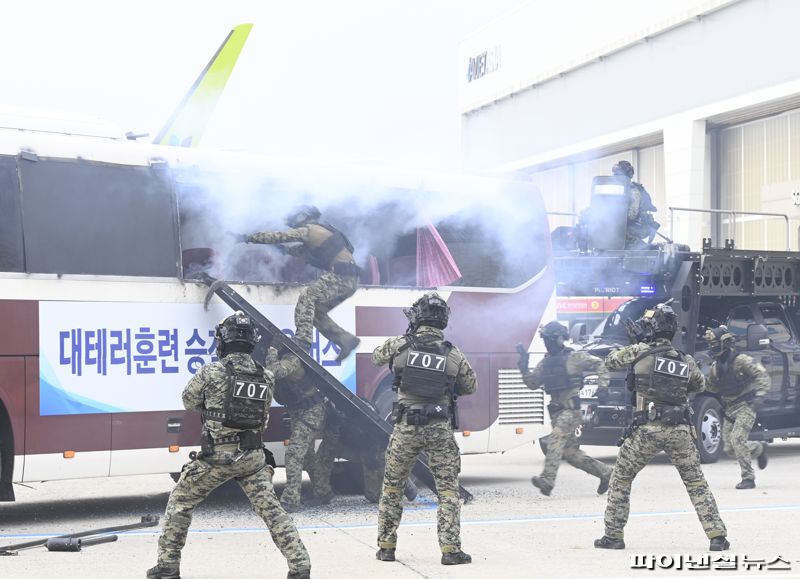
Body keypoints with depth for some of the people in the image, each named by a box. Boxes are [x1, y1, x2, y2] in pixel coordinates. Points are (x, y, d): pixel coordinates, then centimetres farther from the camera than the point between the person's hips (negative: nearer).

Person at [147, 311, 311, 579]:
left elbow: (189, 401, 5)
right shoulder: (266, 376, 2)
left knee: (180, 501, 14)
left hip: (217, 457, -3)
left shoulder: (210, 372, -10)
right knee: (271, 510, 10)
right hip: (253, 457, 4)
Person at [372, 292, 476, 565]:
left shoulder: (399, 345, -6)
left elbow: (376, 357, 15)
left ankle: (386, 546, 20)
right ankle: (450, 549, 1)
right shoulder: (453, 354, -4)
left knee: (392, 487, 15)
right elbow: (471, 386, 10)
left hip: (406, 427, 1)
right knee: (448, 490, 6)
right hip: (440, 430, -1)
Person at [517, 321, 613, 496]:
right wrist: (524, 369, 2)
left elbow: (599, 364, 3)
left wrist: (602, 383, -8)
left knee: (557, 437, -27)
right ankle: (604, 472, 23)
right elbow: (533, 384, 16)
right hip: (556, 410, 7)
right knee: (570, 452, 7)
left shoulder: (574, 357, -3)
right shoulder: (545, 362, 15)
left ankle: (548, 479, -39)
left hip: (571, 408, -7)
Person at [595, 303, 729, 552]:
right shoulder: (686, 361, 9)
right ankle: (717, 536, 6)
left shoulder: (640, 352, -3)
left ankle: (613, 535, 13)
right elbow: (700, 385, 27)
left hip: (648, 429, -3)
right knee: (696, 483, 13)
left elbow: (610, 361, 12)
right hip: (680, 431, 3)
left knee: (620, 479, 13)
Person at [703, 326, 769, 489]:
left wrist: (760, 395, -30)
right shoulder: (716, 366, 7)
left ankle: (748, 478, -11)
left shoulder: (741, 360, -14)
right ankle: (760, 448, 32)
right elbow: (713, 388, 19)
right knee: (730, 448, 5)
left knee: (737, 439, -21)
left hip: (745, 406, -7)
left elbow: (763, 376, -17)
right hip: (729, 409, 7)